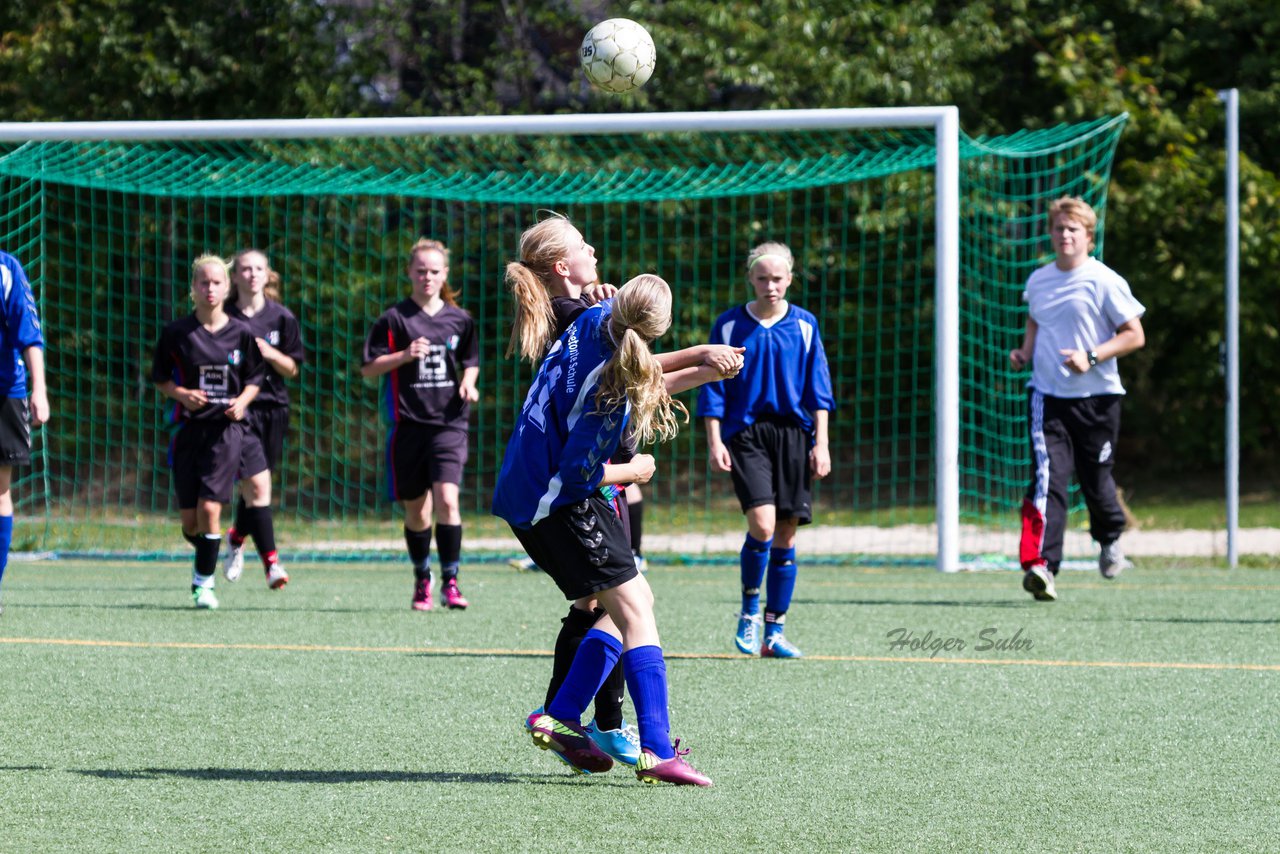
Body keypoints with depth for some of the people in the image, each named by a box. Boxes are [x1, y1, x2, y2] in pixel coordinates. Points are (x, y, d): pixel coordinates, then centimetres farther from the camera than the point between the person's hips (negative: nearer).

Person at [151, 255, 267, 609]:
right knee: (190, 519, 2)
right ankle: (205, 557, 35)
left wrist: (242, 400, -9)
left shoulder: (241, 333, 0)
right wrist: (182, 394, -12)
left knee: (210, 507, -14)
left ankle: (204, 582, -2)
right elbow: (161, 378, 7)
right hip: (189, 429, 1)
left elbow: (255, 378, 10)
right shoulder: (176, 333, -1)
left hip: (227, 429, -1)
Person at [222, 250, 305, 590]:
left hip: (273, 408, 3)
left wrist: (270, 354, -10)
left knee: (252, 487, 11)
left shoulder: (281, 318, 6)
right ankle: (271, 561, -15)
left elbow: (292, 369, 8)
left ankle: (237, 537, 41)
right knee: (257, 485, -15)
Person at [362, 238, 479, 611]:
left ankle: (450, 582, -12)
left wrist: (468, 383, 2)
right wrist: (404, 356, -15)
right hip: (408, 424, 0)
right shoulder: (394, 318, 0)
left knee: (446, 499, -17)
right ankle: (421, 581, 27)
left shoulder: (459, 319, 8)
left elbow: (470, 361, 23)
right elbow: (368, 369, 0)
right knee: (417, 511, 8)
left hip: (449, 423, 0)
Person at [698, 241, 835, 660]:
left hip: (794, 434, 2)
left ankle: (774, 632, 11)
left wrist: (821, 443, 2)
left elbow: (818, 389, 8)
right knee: (762, 522, -19)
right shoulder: (729, 325, 3)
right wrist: (714, 442, -2)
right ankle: (749, 611, 2)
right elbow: (713, 389, 5)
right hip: (745, 433, -2)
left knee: (786, 533, 3)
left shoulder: (804, 325, 7)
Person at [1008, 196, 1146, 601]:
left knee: (1096, 479, 9)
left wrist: (1091, 357, -17)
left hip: (1097, 396, -2)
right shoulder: (1038, 280, 10)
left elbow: (1134, 335, -5)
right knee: (1048, 477, -16)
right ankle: (1041, 565, -26)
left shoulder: (1104, 281, -6)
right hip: (1047, 396, 2)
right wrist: (1025, 352, 10)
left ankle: (1110, 541, 43)